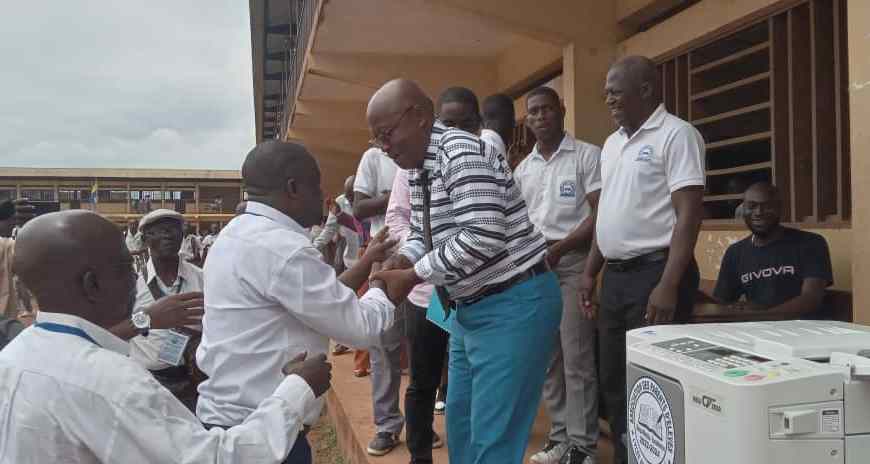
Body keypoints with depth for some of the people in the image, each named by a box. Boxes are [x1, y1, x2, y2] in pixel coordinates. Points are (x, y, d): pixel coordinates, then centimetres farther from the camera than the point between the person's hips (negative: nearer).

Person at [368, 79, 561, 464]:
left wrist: (413, 276, -21)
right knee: (460, 423, 20)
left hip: (513, 303, -10)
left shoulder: (462, 152, -20)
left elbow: (481, 238, -29)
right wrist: (404, 258, -5)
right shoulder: (418, 168, 9)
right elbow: (422, 230, 18)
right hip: (471, 307, 10)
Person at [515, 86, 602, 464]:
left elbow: (601, 215, -9)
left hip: (573, 260, -6)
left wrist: (559, 248, -16)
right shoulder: (523, 168, 15)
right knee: (546, 357, 9)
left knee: (576, 357, -4)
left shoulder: (587, 155, -3)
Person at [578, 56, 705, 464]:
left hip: (654, 271, -8)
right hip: (615, 275, 8)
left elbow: (688, 215, -15)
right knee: (613, 381, 13)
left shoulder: (676, 134, -8)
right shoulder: (612, 143, 16)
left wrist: (668, 285, -22)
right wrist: (590, 272, 15)